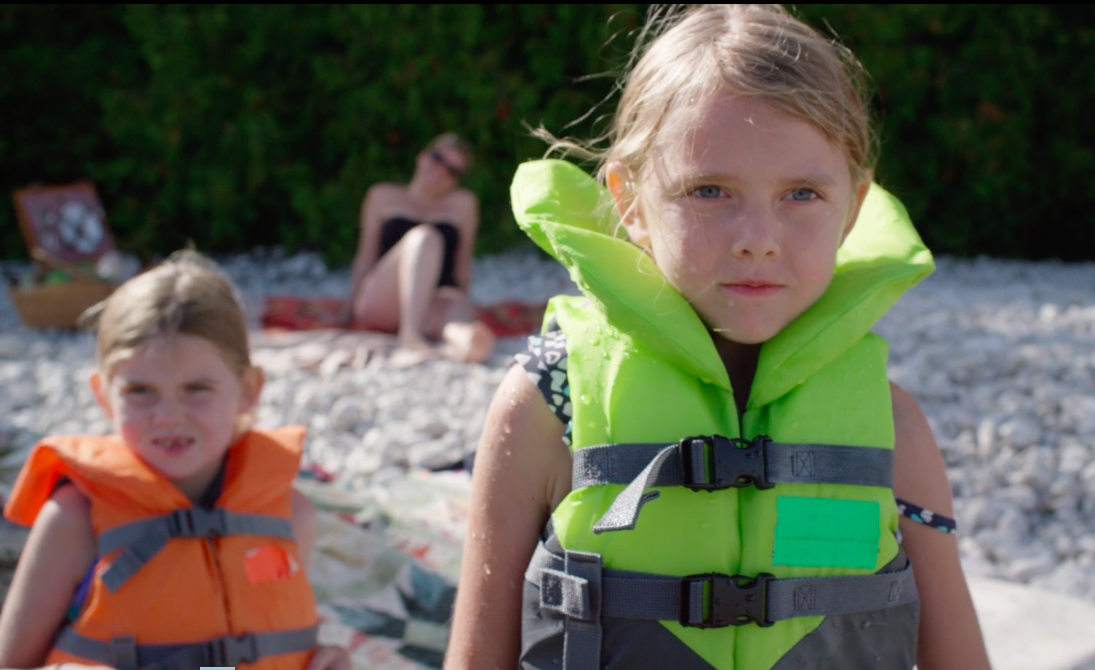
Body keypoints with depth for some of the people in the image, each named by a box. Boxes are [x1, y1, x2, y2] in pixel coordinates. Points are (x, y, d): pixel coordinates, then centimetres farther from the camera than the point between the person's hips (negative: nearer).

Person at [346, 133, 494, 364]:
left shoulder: (463, 203, 22)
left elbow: (462, 263, 19)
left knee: (454, 301, -36)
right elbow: (366, 256, 18)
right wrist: (352, 303, 9)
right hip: (379, 303, -1)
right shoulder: (383, 196, 21)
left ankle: (460, 336, -73)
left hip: (434, 304, 1)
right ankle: (410, 335, -52)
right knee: (424, 237, -31)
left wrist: (460, 300, 9)